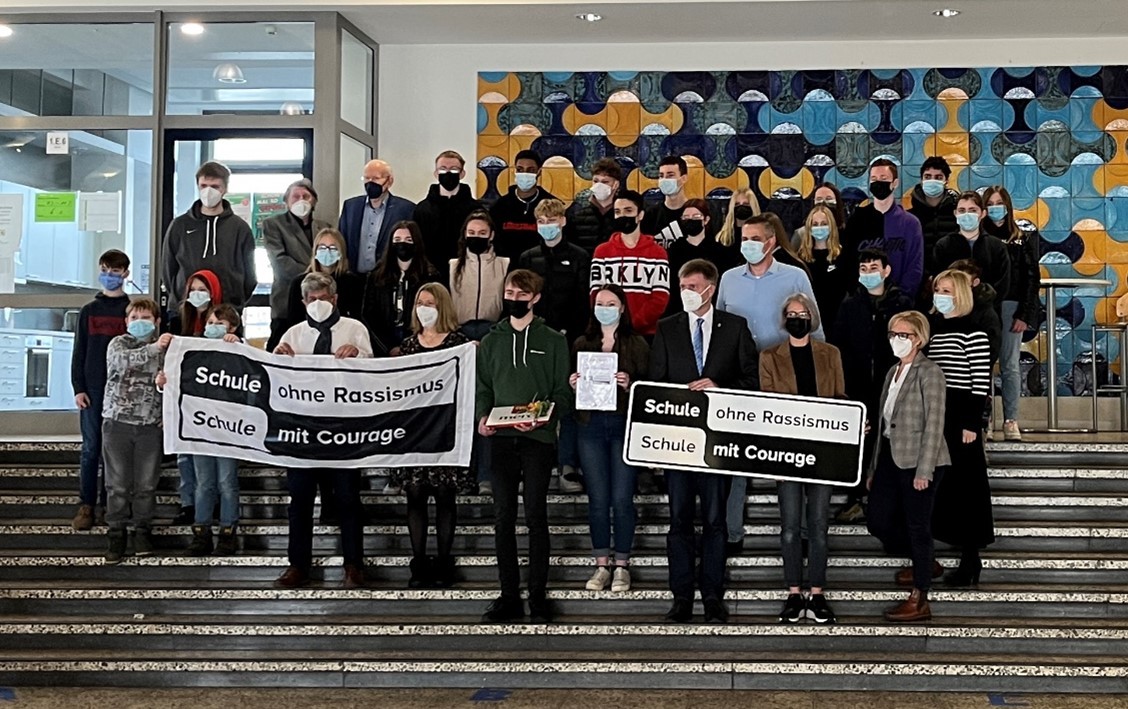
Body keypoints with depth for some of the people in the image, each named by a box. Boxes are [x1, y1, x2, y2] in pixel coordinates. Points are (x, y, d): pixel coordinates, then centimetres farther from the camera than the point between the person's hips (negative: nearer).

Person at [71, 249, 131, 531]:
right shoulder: (88, 311, 9)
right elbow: (79, 352, 8)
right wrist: (78, 388, -2)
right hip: (92, 390, 1)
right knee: (90, 449, 2)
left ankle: (110, 503, 12)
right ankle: (86, 505, 6)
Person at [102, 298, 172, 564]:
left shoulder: (165, 347, 7)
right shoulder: (118, 343, 2)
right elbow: (123, 360, -21)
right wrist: (154, 348, -33)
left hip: (151, 424, 1)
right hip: (118, 421, -1)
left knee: (146, 483, 6)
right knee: (118, 483, 4)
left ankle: (142, 530, 20)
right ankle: (116, 531, 14)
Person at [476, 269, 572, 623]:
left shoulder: (553, 341, 5)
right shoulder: (491, 341, 14)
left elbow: (563, 392, 2)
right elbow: (483, 388, 14)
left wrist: (543, 418, -16)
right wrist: (482, 416, -6)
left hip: (538, 438, -3)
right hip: (501, 438, 3)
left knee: (535, 515, -3)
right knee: (503, 517, 2)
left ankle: (538, 596, 5)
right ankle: (509, 596, 9)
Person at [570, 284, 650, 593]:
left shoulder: (637, 345, 4)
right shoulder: (582, 344, 12)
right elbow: (572, 383, 17)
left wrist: (629, 384, -16)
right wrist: (572, 385, -5)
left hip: (624, 425, -2)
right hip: (591, 426, 3)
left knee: (622, 499, -3)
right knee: (597, 499, 4)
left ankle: (622, 566, 9)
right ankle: (602, 565, 14)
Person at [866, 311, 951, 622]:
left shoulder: (929, 373, -9)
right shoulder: (893, 372, 15)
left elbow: (934, 424, -14)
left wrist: (924, 470, -19)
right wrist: (873, 467, 16)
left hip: (918, 461, -8)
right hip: (891, 459, 8)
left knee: (917, 527, -2)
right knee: (878, 522, 10)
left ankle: (919, 601, 7)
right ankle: (926, 563, 35)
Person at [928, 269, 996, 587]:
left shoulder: (973, 332, -9)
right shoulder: (932, 329, 12)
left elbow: (982, 382, -12)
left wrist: (971, 424, -16)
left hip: (960, 416, -7)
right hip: (934, 415, 7)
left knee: (965, 486, -2)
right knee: (943, 485, 9)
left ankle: (971, 562, 6)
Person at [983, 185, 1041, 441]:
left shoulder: (1024, 236, 7)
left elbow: (1032, 277, 4)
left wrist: (1025, 315, -5)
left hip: (1011, 307, 0)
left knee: (1010, 365, 0)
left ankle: (1011, 421, 2)